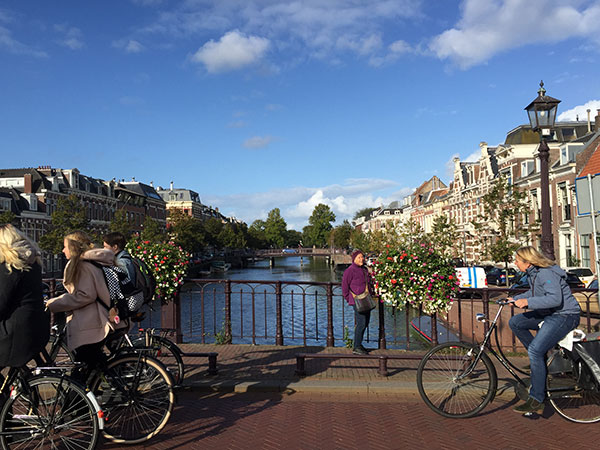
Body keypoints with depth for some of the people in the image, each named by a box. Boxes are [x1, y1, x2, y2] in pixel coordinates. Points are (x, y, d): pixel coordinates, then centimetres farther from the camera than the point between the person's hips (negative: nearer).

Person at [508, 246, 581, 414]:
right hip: (548, 314, 10)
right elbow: (534, 293, 25)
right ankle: (541, 358, 12)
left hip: (564, 316, -10)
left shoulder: (546, 274, -22)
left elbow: (555, 299, -33)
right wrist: (515, 299, 12)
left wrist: (527, 302, -30)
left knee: (535, 350, -21)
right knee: (514, 322, 5)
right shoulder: (532, 273, 8)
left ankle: (536, 401, -14)